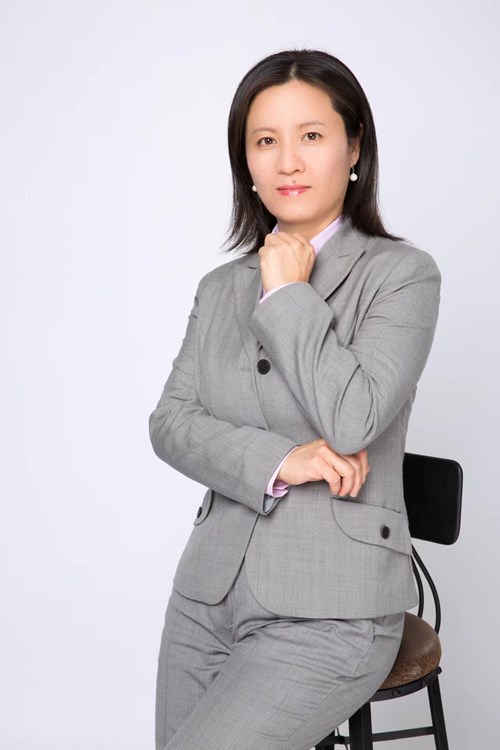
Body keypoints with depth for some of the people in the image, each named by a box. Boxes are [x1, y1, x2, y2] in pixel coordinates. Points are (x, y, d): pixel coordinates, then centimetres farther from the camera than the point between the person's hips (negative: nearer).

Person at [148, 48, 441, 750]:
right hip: (208, 594, 5)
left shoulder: (401, 273, -5)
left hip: (328, 613, -5)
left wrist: (287, 292, -9)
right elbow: (171, 421, 1)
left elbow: (352, 419, -18)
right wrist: (279, 461, -15)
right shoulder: (220, 288, 10)